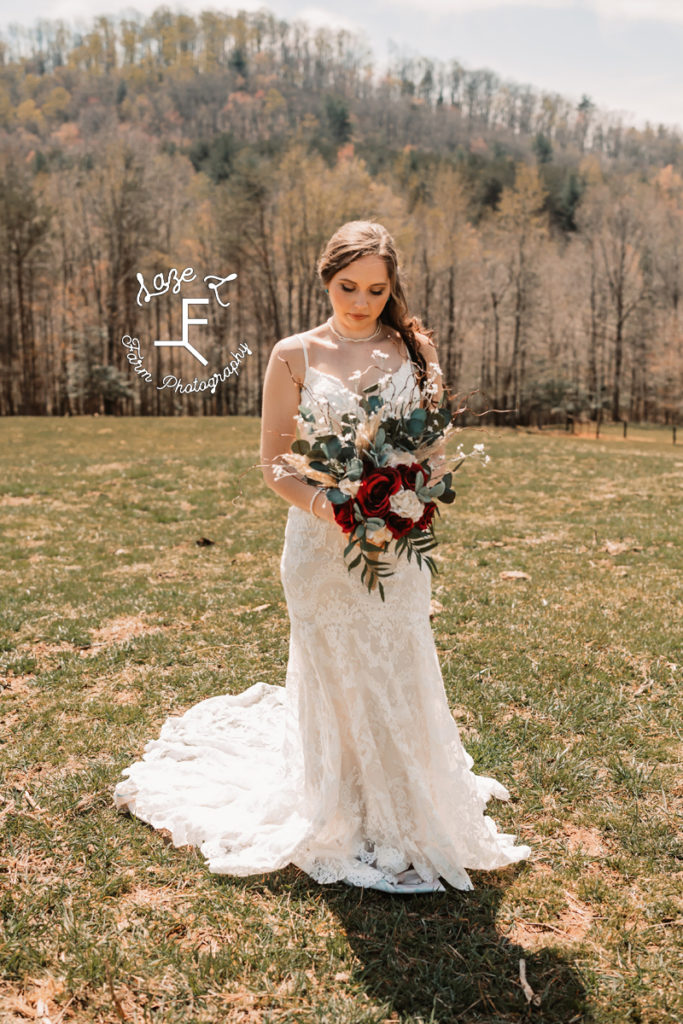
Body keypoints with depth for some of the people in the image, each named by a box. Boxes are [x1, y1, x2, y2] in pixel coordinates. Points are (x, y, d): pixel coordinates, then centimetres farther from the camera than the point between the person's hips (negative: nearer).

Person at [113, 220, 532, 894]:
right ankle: (350, 829, 27)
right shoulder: (295, 356, -1)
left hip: (398, 547, 2)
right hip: (321, 544, -2)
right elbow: (275, 465, -1)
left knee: (401, 684, 9)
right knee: (337, 688, 7)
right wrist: (328, 506, -19)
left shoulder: (413, 349, 6)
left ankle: (410, 817, 29)